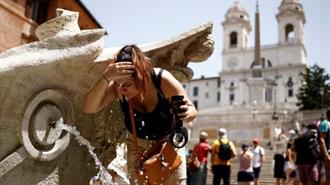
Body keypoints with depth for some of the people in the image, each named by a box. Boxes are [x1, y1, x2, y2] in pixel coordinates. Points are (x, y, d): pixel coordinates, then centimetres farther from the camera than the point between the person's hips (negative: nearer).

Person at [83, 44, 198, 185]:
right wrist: (106, 77, -53)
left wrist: (186, 113, -45)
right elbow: (88, 108, -38)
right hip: (137, 144, 1)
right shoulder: (118, 86, -26)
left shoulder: (163, 80, -32)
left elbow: (191, 110, -19)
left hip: (169, 141, -1)